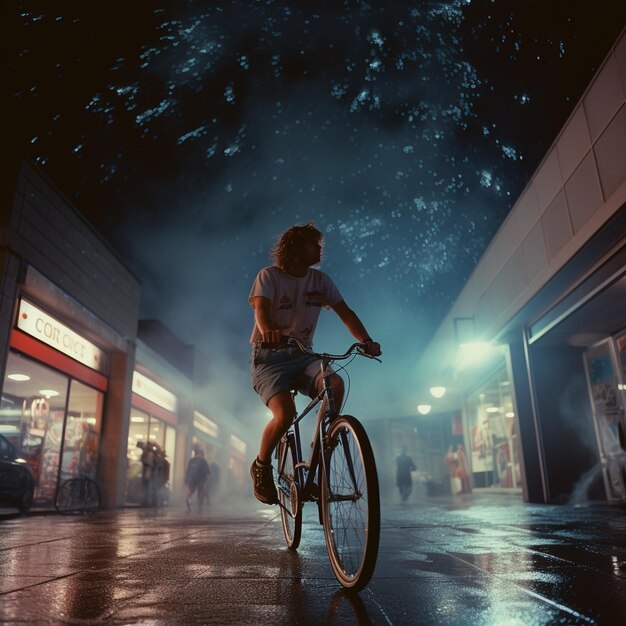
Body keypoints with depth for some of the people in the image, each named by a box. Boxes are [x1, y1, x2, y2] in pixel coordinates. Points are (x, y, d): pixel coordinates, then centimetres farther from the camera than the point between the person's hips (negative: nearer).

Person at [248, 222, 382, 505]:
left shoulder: (320, 280, 5)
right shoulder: (269, 276, -7)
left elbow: (345, 312, -3)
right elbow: (261, 307, -25)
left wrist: (366, 340, -22)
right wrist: (268, 330, -49)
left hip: (301, 356, 4)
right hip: (269, 357, -4)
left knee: (335, 383, -28)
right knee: (285, 414, -28)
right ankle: (261, 466, 4)